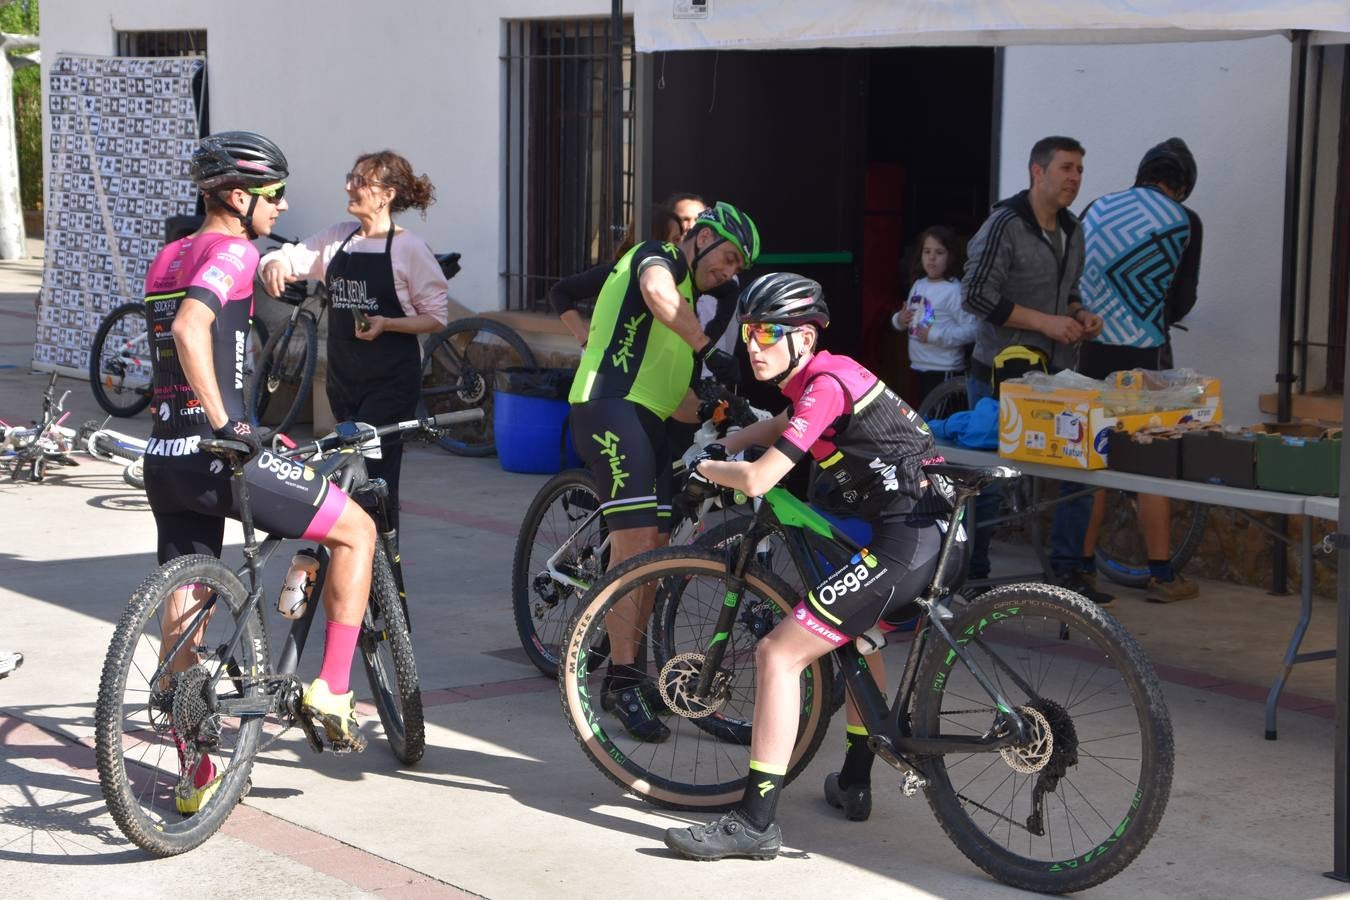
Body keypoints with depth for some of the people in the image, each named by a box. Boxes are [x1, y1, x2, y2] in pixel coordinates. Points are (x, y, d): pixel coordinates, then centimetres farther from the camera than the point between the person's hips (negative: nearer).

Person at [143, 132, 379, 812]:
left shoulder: (166, 259, 19)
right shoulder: (232, 252, -9)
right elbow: (190, 330, -27)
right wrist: (223, 424, -25)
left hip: (164, 458, 9)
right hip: (216, 454, -9)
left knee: (181, 622, 11)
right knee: (357, 530, 7)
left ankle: (197, 779, 17)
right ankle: (332, 690, 5)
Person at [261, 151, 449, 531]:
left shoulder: (409, 248, -9)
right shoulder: (338, 237, 8)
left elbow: (436, 315, -7)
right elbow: (291, 256, 10)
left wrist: (387, 323, -22)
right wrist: (275, 264, -15)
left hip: (391, 381, -6)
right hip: (343, 375, 6)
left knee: (374, 474, -12)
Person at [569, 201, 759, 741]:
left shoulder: (687, 299, 29)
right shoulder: (658, 256, 1)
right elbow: (659, 294, -26)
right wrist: (709, 350, -26)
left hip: (646, 421, 10)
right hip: (612, 408, -10)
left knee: (654, 549, 10)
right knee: (633, 543, -15)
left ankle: (626, 669, 19)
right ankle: (621, 682, -14)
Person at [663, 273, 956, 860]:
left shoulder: (824, 383, -14)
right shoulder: (827, 373, 16)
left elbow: (757, 480, -20)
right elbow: (789, 423, 41)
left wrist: (708, 468, 1)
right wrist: (726, 446, 28)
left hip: (906, 541, -11)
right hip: (936, 532, 11)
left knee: (778, 653, -10)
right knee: (856, 632, 35)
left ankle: (755, 823, -10)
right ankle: (854, 783, 44)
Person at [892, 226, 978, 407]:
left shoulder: (955, 291, -16)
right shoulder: (919, 285, 8)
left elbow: (972, 330, -23)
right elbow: (911, 320, 21)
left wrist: (935, 335, -23)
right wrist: (899, 320, -2)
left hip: (944, 371, -8)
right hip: (919, 367, 8)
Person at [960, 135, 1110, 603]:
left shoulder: (1072, 232, 11)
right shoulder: (1005, 226, -14)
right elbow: (976, 296, -18)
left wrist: (1082, 316, 2)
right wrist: (1045, 323, -19)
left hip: (1057, 372, 7)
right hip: (1004, 373, -7)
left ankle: (1069, 568, 18)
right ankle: (971, 575, 14)